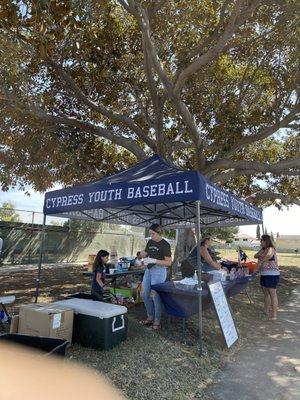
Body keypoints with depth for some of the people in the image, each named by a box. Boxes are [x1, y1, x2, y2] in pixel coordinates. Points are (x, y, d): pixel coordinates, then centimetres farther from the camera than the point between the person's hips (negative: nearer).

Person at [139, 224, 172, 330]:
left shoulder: (165, 245, -12)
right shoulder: (150, 242, 8)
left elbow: (168, 262, -15)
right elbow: (145, 254, 16)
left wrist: (154, 261, -24)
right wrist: (142, 254, -8)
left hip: (159, 271, -7)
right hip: (148, 270, 7)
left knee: (156, 296, -1)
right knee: (144, 294, 11)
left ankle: (157, 321, 15)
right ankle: (150, 316, 28)